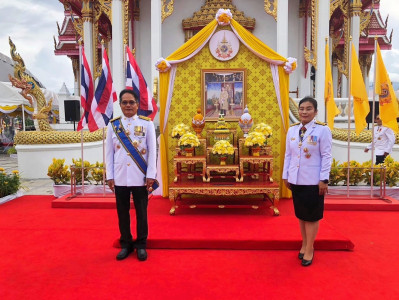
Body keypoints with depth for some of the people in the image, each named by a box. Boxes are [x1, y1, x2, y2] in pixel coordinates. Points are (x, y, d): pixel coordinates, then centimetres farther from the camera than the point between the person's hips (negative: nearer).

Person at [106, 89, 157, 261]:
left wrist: (151, 175, -6)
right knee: (122, 212, 11)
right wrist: (109, 176, 1)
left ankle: (141, 245, 23)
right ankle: (126, 244, 27)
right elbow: (109, 153, 6)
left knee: (141, 212, 8)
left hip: (140, 177, -2)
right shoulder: (113, 125, 6)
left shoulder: (147, 124, 0)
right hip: (120, 177, 2)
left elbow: (152, 151, -2)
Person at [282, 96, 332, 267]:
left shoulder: (323, 130, -7)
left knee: (312, 216, 5)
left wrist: (324, 179, -12)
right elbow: (288, 154, 9)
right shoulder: (292, 130, 6)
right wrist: (285, 176, 8)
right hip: (296, 180, 5)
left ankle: (309, 249, 19)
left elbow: (326, 156, -9)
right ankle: (304, 245, 30)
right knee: (301, 215, 14)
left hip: (313, 181, -4)